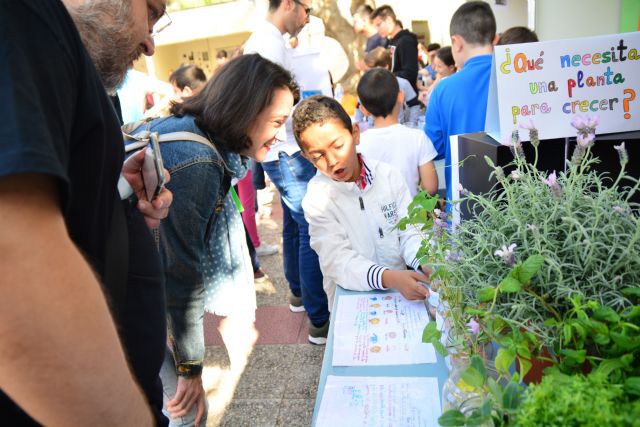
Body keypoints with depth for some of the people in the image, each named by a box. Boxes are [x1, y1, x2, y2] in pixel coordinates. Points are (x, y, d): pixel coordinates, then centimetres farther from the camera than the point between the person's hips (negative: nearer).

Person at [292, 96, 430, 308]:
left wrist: (425, 265, -19)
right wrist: (388, 278, -33)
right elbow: (338, 260, -17)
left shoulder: (388, 175, 1)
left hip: (402, 289, 2)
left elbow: (410, 232, 2)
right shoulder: (317, 198, -8)